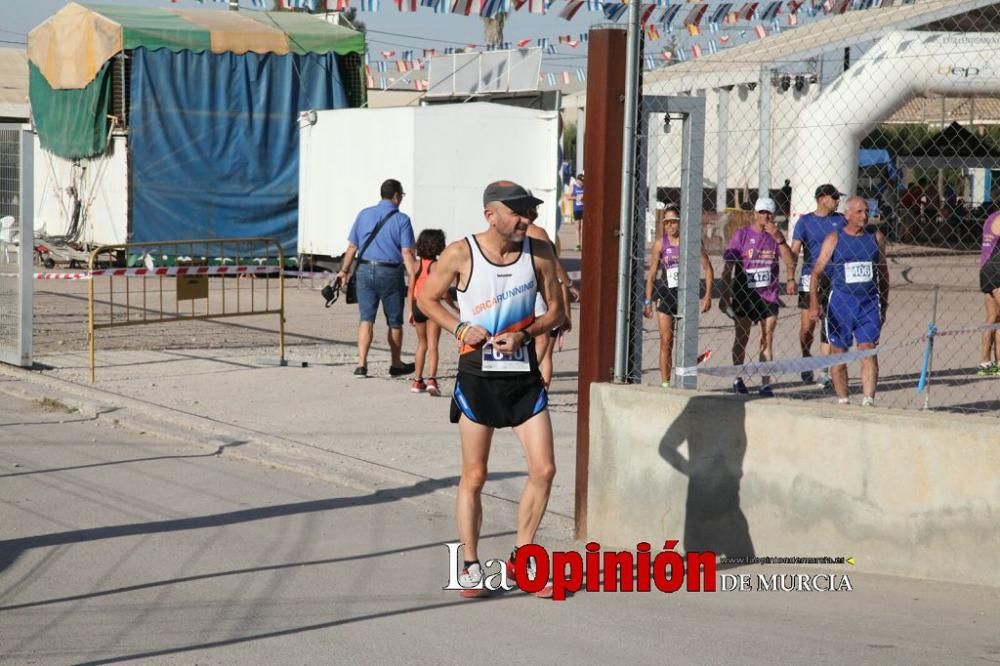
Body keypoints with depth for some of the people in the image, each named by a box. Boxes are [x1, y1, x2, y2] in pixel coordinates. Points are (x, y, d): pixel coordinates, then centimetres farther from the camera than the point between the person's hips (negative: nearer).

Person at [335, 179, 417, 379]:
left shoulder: (364, 215, 6)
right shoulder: (401, 220, -5)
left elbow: (352, 247, 9)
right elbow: (407, 253, -12)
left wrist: (344, 271, 19)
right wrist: (414, 279, -13)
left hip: (365, 270, 3)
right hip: (390, 272, -3)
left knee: (366, 319, 3)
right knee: (394, 322, 12)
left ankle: (361, 364, -9)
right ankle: (396, 364, 24)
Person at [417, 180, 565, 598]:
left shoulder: (539, 253, 0)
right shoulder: (460, 254, -7)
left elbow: (557, 311, 7)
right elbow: (427, 298, 5)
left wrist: (525, 334, -11)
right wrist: (460, 328, -11)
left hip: (524, 375, 3)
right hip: (477, 375, -3)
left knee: (543, 469, -3)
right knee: (474, 476, 3)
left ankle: (520, 560, 13)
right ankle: (470, 566, 15)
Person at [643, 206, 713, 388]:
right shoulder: (660, 244, 2)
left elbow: (707, 268, 2)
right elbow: (652, 274, 5)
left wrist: (708, 295, -6)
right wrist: (648, 301, 1)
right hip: (666, 296, 1)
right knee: (666, 341, 1)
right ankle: (665, 383, 7)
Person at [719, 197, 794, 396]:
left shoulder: (776, 236, 5)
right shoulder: (742, 234, -1)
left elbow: (790, 262, -7)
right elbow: (728, 267, -1)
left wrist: (779, 239, -17)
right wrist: (725, 294, -5)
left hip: (768, 296, 1)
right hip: (744, 295, -1)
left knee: (767, 340, -1)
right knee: (741, 338, 8)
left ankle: (765, 383, 0)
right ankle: (738, 379, 21)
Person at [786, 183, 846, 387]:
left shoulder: (840, 221, 8)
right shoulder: (805, 221, 2)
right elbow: (794, 251, -3)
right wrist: (791, 279, -12)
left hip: (833, 279, 1)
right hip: (810, 279, -1)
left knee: (829, 325, -1)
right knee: (807, 326, -1)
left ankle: (825, 371, 2)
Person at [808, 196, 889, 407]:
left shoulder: (876, 237, 7)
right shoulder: (834, 239, 0)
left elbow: (883, 272, 16)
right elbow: (817, 272, -2)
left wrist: (884, 305, 16)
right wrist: (814, 302, -13)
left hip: (869, 303, 1)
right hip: (841, 302, -1)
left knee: (868, 350, -11)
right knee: (839, 353, 7)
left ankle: (868, 401, -16)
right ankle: (842, 401, 19)